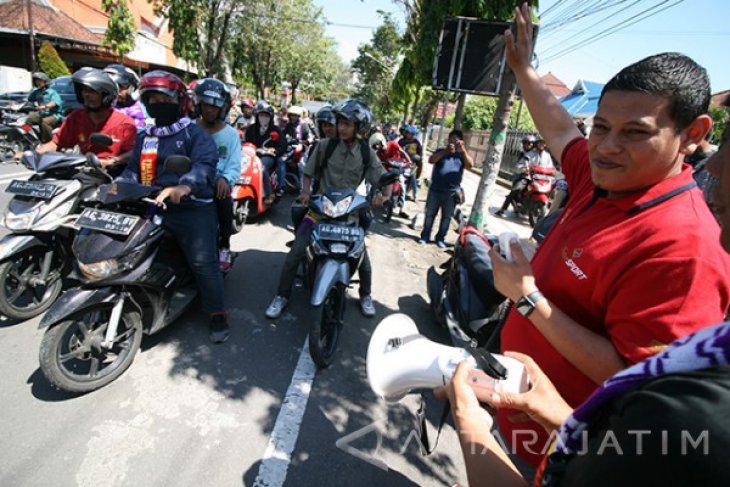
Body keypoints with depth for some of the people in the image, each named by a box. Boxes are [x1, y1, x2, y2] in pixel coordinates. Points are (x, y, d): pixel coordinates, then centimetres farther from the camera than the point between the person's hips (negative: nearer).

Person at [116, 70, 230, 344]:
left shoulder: (195, 134, -2)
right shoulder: (144, 137, 22)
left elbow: (205, 165, -20)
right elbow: (133, 170, 23)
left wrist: (183, 187, -40)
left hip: (192, 210, -7)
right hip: (152, 209, 7)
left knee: (203, 263, -11)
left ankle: (217, 315, 2)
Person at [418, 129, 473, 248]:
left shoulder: (462, 155, 9)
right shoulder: (441, 151, 7)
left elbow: (470, 164, -10)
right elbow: (431, 160, -10)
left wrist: (463, 150, -20)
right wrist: (445, 151, -19)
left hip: (452, 193, 1)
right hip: (435, 190, 0)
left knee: (446, 217, 7)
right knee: (430, 214, 7)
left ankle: (440, 238, 19)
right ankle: (425, 236, 18)